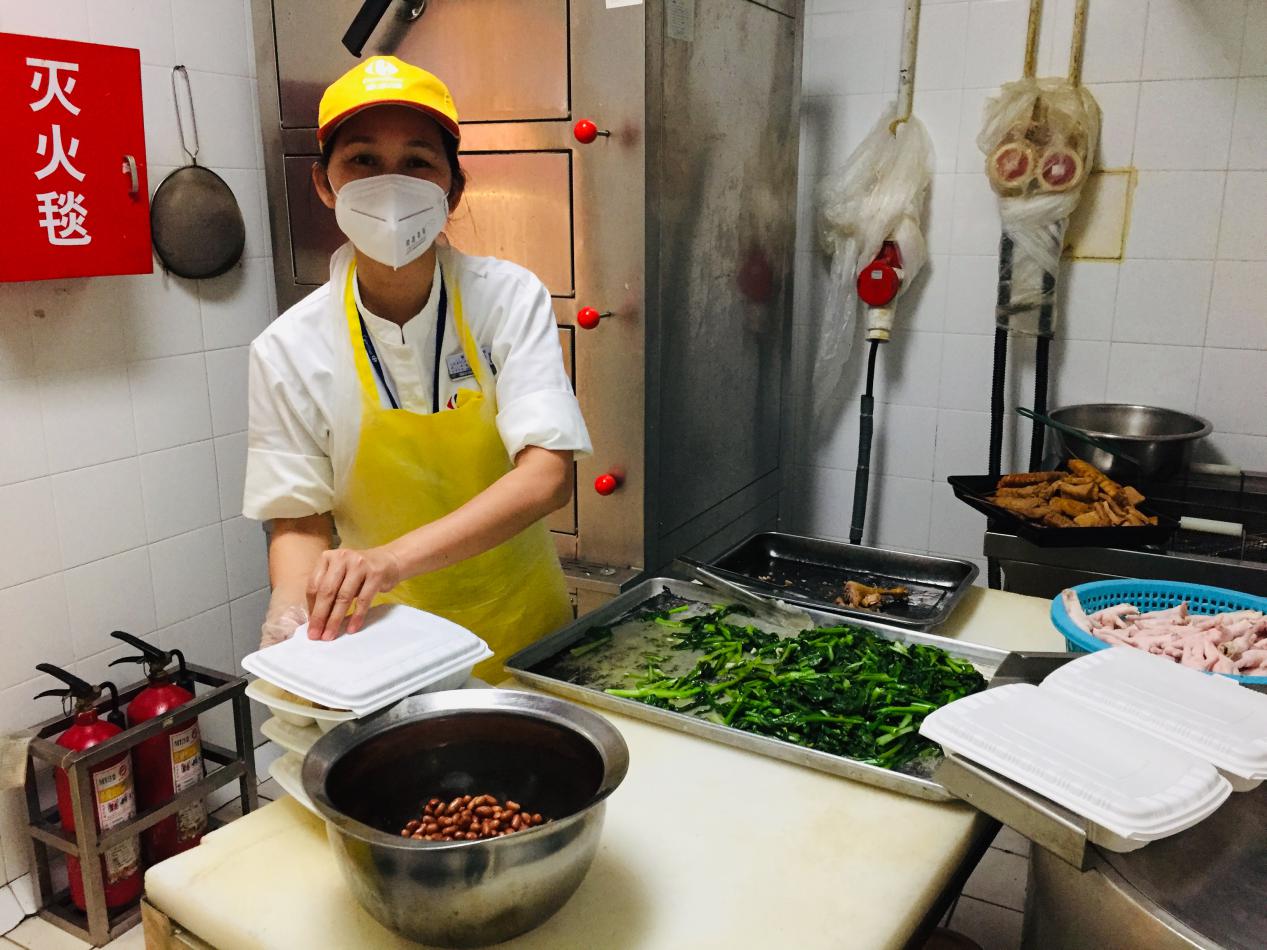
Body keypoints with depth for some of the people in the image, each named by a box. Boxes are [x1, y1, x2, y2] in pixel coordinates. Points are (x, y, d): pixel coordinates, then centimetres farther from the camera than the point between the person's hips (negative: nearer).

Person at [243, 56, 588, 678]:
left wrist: (395, 558, -31)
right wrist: (292, 611, -23)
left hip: (528, 633, 0)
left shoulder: (509, 299, -10)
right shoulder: (288, 349, -8)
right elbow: (300, 521, -2)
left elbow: (548, 475, -19)